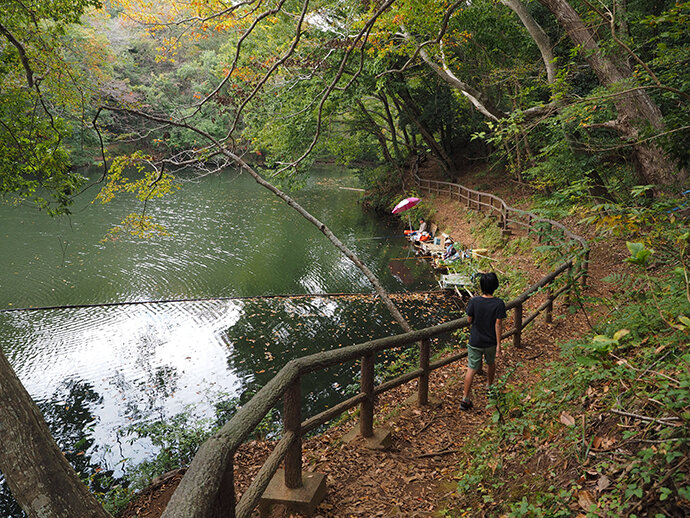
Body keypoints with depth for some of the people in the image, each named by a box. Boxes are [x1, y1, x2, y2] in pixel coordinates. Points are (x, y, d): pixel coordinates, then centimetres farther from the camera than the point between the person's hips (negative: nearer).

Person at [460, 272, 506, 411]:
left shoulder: (474, 301, -16)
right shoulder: (499, 303, -17)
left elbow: (469, 320, -6)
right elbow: (498, 324, -14)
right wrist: (498, 345, -9)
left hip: (475, 341, -1)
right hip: (491, 342, 1)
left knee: (472, 369, 7)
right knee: (491, 363, 27)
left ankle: (465, 399, 6)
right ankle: (489, 387, 48)